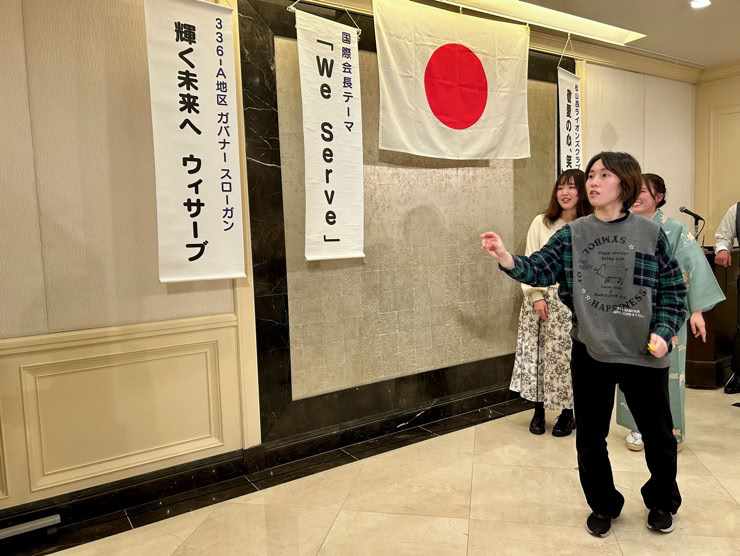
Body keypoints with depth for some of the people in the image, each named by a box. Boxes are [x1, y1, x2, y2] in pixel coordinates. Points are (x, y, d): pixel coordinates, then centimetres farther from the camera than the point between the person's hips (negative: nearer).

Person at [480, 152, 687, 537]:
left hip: (644, 354, -1)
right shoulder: (571, 235, -1)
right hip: (589, 353, 1)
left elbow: (673, 290, 1)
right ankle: (603, 506, 36)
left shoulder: (650, 234, -4)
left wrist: (663, 332, -11)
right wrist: (507, 260, -31)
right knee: (590, 439, 12)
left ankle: (662, 503, 44)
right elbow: (539, 270, -12)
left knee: (658, 436, 16)